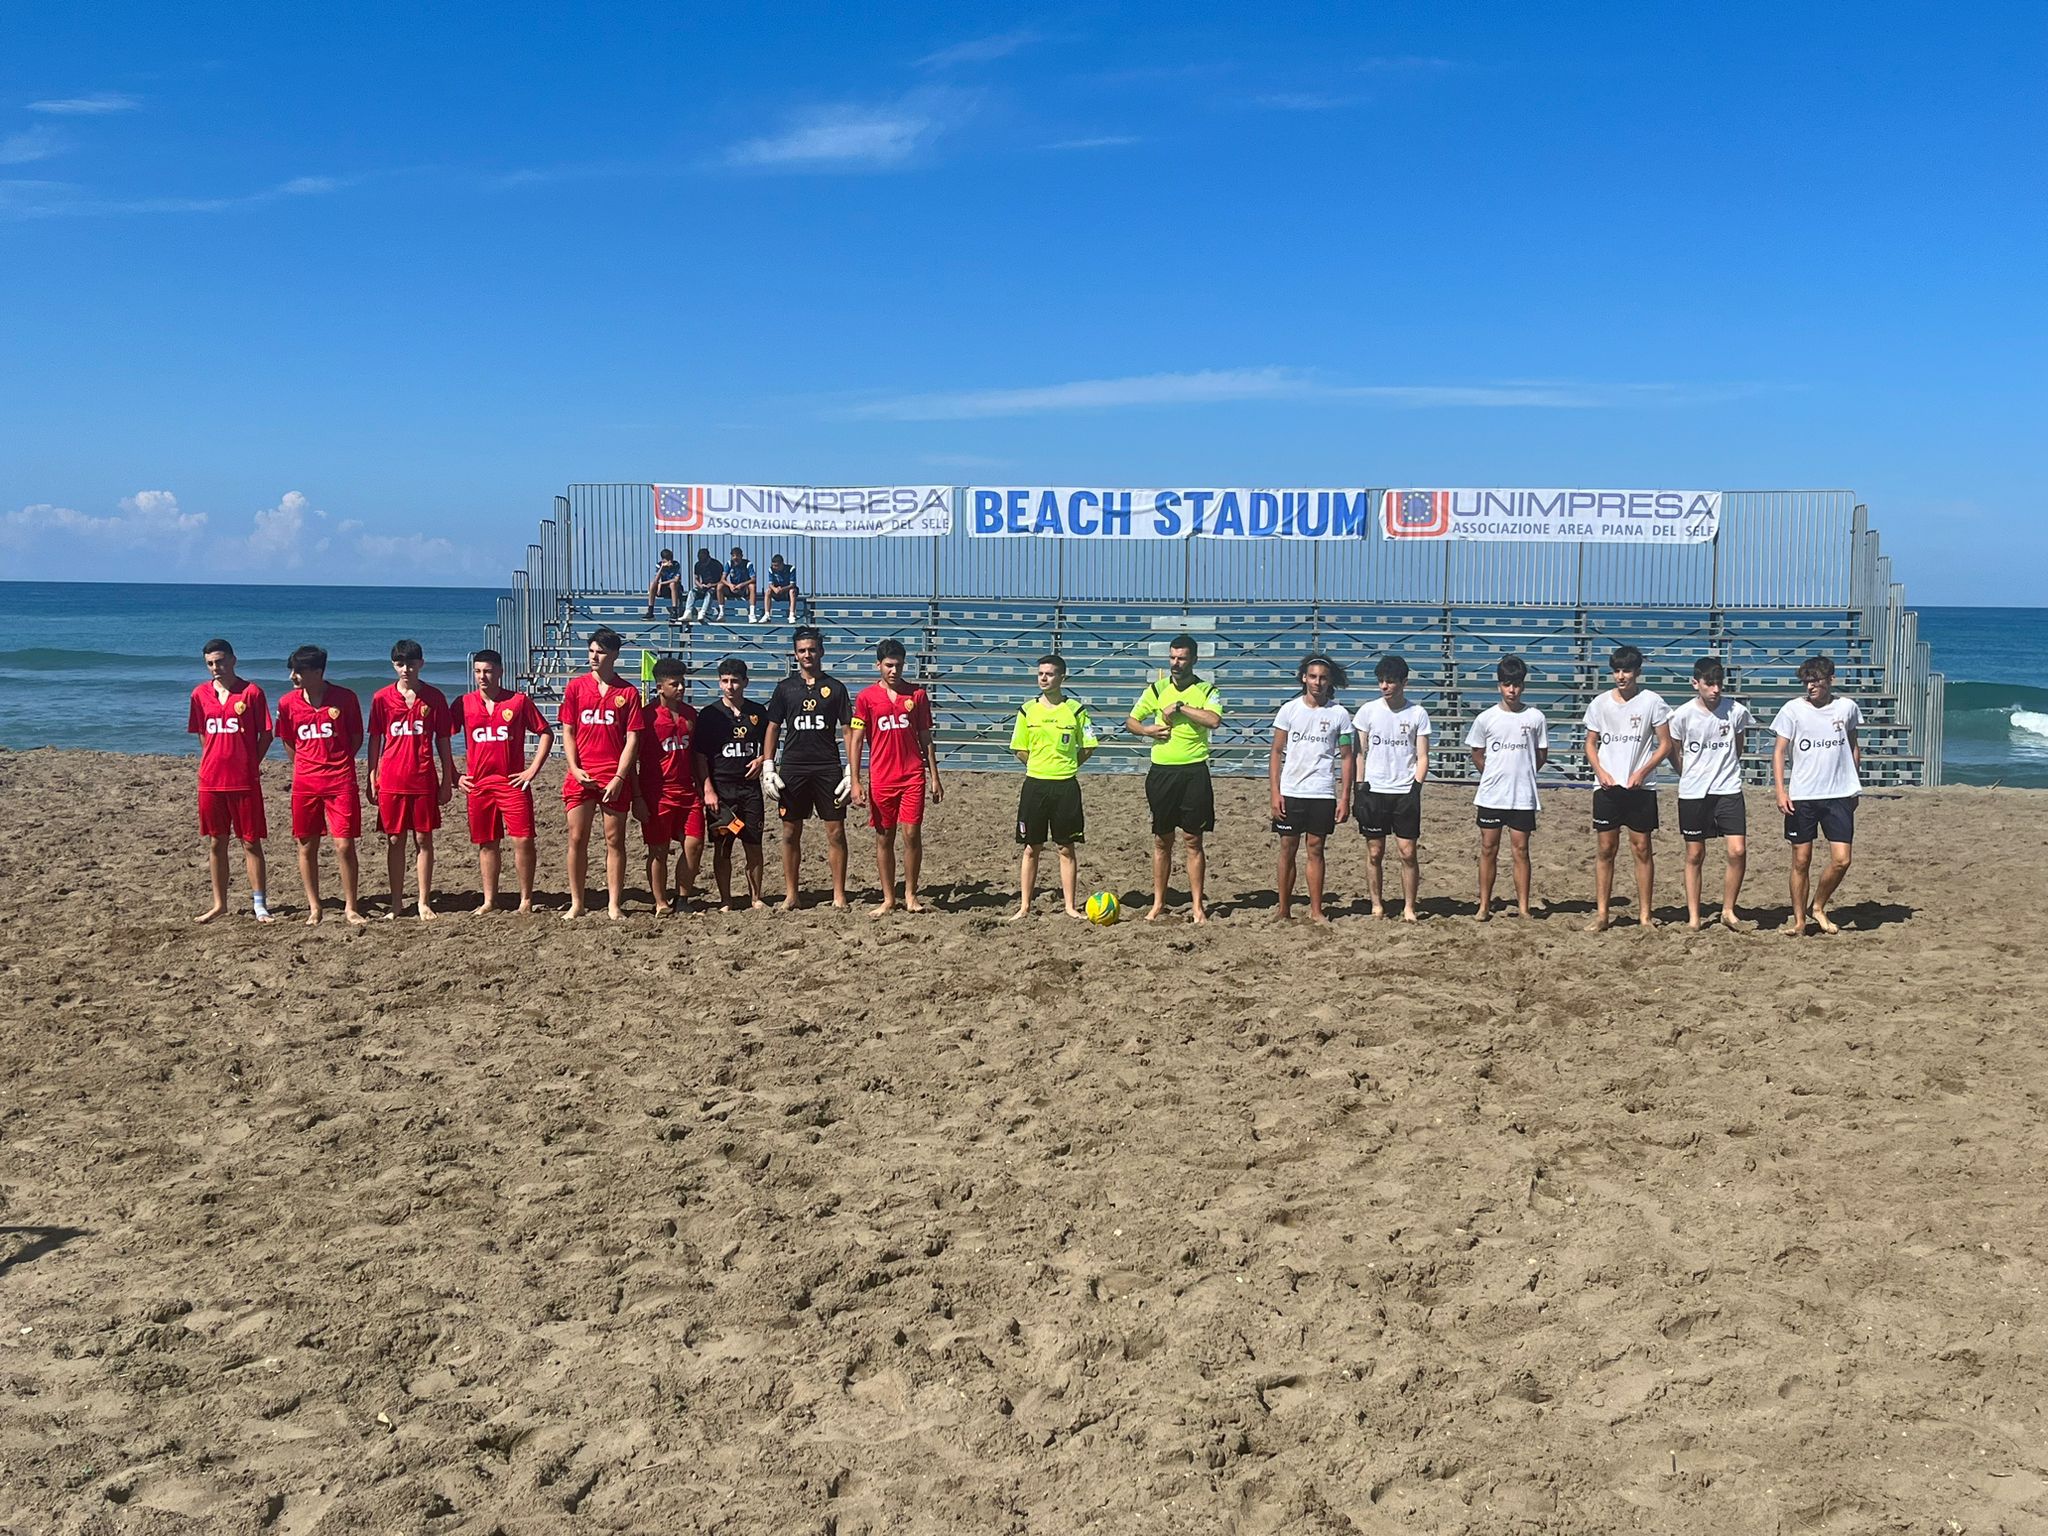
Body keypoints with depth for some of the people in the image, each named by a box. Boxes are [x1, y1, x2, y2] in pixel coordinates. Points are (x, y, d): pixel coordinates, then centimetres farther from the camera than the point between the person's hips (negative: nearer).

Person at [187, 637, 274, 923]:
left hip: (245, 781, -4)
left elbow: (267, 735, -1)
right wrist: (213, 762, 8)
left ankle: (259, 904, 6)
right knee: (216, 843, 10)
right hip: (211, 780, 4)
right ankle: (219, 903, 19)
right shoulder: (200, 694, 6)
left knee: (251, 843, 1)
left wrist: (250, 764, -3)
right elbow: (202, 734, 16)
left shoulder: (251, 692, -6)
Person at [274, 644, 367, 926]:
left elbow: (356, 738, 5)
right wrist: (305, 767, 9)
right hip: (304, 783, 3)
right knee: (306, 847, 6)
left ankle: (350, 907, 6)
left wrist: (337, 763, 2)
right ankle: (313, 908, 15)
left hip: (340, 781, -3)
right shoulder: (288, 703, 2)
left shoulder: (345, 698, -5)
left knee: (344, 845, -5)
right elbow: (288, 742, 15)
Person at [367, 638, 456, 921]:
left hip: (424, 780, 0)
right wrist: (372, 780, 4)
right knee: (394, 840, 5)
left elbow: (443, 741, 6)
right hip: (391, 780, 0)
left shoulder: (434, 697, 2)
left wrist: (447, 780, 4)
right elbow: (375, 740, 7)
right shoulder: (381, 698, 3)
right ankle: (396, 903, 13)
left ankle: (424, 903, 9)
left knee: (423, 839, 3)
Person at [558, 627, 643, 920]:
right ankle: (576, 904, 10)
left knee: (615, 840, 3)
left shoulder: (628, 692, 2)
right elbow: (568, 732, 7)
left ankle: (615, 906, 8)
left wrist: (619, 778, -8)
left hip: (615, 779, -1)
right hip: (581, 776, 1)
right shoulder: (576, 687, 7)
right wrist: (575, 769, -6)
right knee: (577, 839, 2)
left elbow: (632, 738, 0)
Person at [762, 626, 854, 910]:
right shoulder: (785, 687, 8)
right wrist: (768, 767, 1)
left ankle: (839, 895, 5)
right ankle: (790, 895, 13)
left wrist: (852, 772, -2)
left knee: (836, 831, -2)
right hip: (792, 768, 1)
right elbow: (773, 728, 11)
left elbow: (848, 730, 5)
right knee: (791, 833, 5)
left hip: (828, 768, -1)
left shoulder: (835, 687, 5)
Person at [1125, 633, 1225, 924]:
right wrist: (1147, 730, -6)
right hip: (1161, 771, 3)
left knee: (1193, 840, 1)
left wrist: (1180, 706, -16)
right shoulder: (1157, 689, 8)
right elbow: (1130, 722, 14)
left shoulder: (1207, 690, 0)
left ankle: (1197, 905, 7)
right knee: (1162, 840, 8)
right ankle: (1158, 903, 15)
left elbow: (1214, 720, -19)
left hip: (1194, 772, -2)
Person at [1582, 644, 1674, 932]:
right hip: (1606, 787, 2)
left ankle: (1645, 915, 8)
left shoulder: (1652, 701, -1)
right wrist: (1600, 772, -5)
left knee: (1642, 849, 2)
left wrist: (1641, 773, -11)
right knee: (1605, 849, 2)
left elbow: (1665, 744, 0)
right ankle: (1601, 914, 8)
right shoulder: (1600, 703, 6)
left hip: (1640, 787, -2)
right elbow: (1591, 743, 12)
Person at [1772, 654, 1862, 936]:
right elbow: (1779, 751, 0)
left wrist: (1854, 784, 18)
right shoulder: (1793, 709, -1)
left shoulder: (1847, 707, 5)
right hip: (1801, 796, -1)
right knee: (1801, 861, 3)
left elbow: (1854, 747, 18)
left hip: (1839, 796, 1)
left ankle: (1818, 907, 17)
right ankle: (1799, 920, 13)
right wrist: (1780, 791, -10)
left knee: (1841, 860, -6)